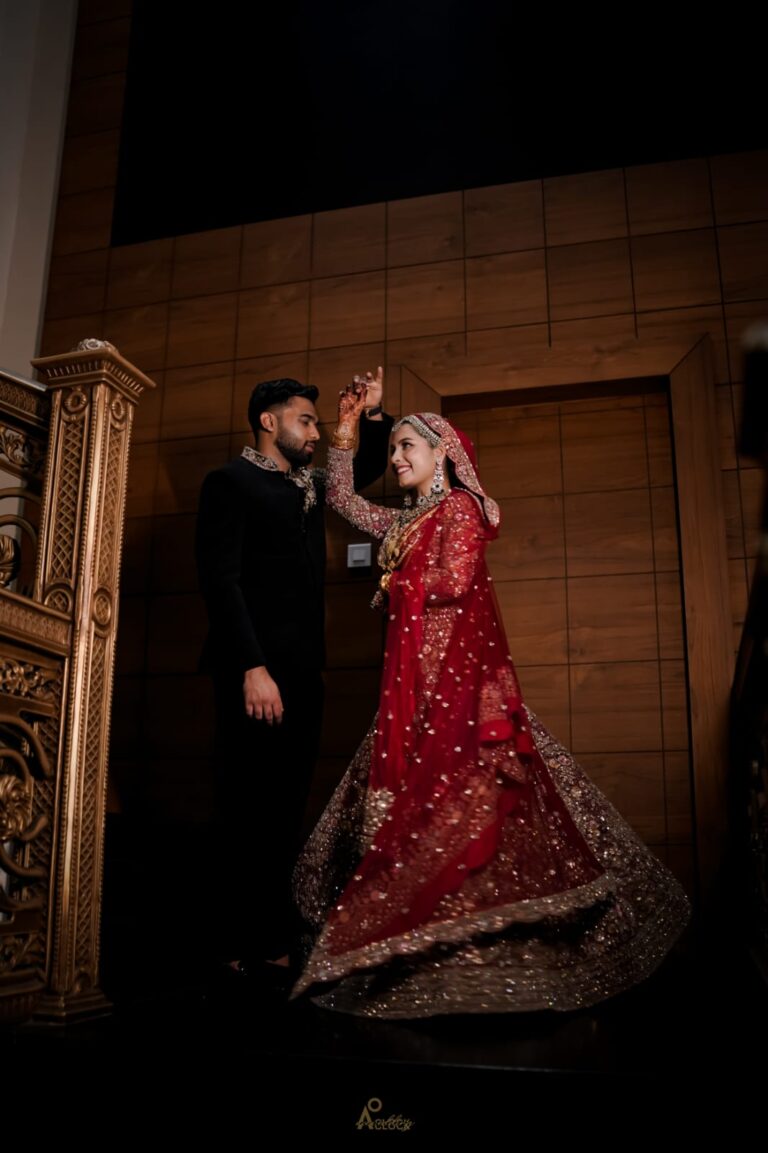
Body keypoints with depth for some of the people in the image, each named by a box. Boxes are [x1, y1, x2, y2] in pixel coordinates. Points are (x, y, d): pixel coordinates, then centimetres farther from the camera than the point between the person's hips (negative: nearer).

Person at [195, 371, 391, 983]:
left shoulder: (311, 484, 19)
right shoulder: (230, 480, -2)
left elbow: (364, 470, 38)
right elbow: (221, 580, -12)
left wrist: (374, 414, 20)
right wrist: (252, 668, -19)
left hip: (303, 670, 7)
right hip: (255, 670, -7)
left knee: (286, 812, 9)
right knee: (248, 811, -4)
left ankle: (274, 942, 16)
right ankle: (239, 950, 5)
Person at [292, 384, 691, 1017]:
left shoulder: (460, 506, -4)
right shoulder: (407, 519, 19)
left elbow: (454, 580, -17)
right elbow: (341, 498, 22)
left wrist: (396, 584, -1)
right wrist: (347, 430, 16)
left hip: (458, 669, -8)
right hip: (417, 674, 8)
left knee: (452, 792, -10)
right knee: (415, 792, 8)